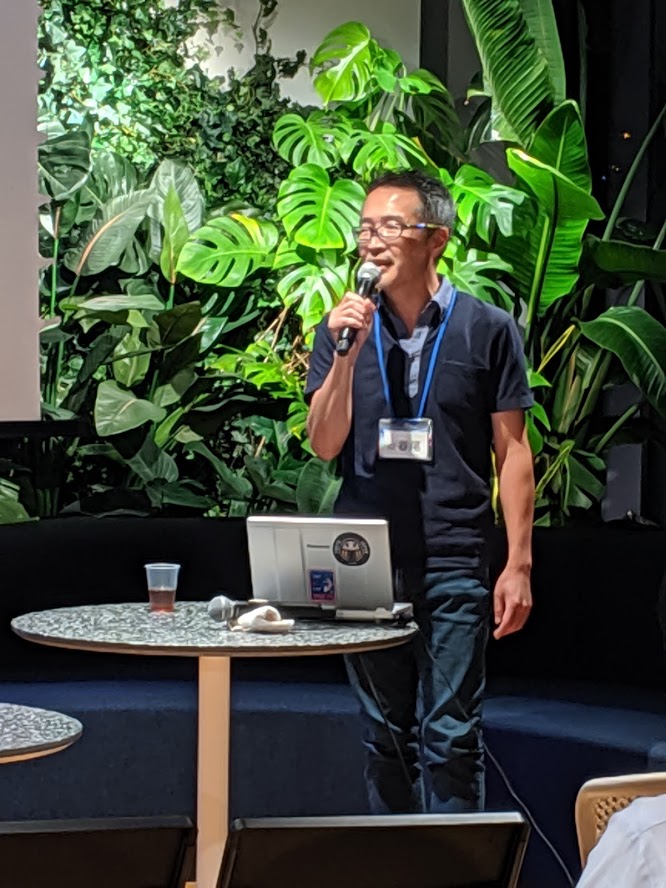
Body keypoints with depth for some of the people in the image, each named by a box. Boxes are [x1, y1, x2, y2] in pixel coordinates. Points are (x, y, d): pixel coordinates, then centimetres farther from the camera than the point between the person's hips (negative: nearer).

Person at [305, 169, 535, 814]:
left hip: (452, 565, -3)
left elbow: (512, 452, 2)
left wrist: (519, 564, -3)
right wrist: (345, 354, -13)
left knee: (450, 735, -4)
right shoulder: (343, 329, 8)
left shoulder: (487, 329, 1)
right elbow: (325, 445, 1)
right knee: (385, 735, 11)